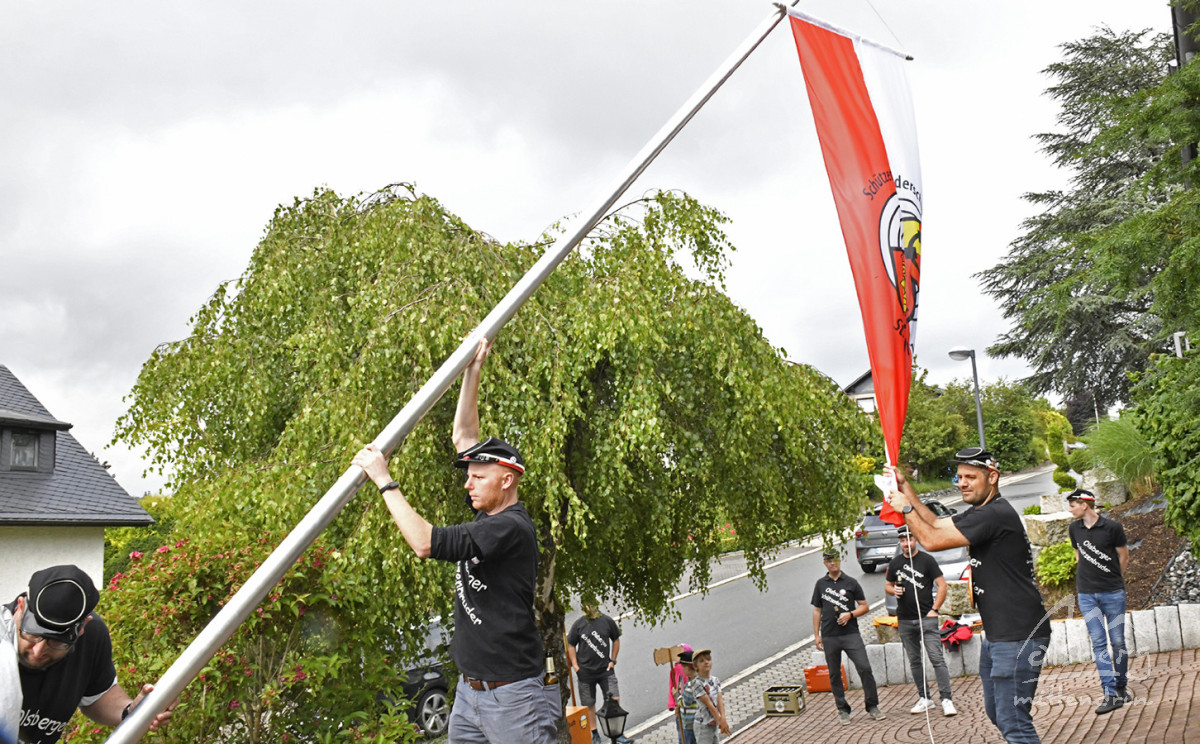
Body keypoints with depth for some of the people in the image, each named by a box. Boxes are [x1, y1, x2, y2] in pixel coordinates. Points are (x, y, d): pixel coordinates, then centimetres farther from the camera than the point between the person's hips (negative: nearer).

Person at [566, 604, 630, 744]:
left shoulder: (607, 621, -2)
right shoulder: (578, 624, -4)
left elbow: (616, 640, 11)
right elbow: (571, 645, 5)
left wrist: (613, 661, 5)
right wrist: (575, 666, -2)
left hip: (605, 669, 0)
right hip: (585, 671, 0)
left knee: (614, 699, -6)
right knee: (589, 704, 6)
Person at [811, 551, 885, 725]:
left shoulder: (851, 583, 6)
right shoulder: (821, 584, 10)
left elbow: (864, 607, 8)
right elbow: (817, 610, 13)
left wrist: (850, 614, -10)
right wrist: (816, 635, 8)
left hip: (851, 634, -2)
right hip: (829, 637, 2)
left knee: (865, 668, -10)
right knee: (834, 674, 5)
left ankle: (873, 707, 0)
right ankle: (842, 710, 16)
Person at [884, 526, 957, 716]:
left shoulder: (927, 560, -2)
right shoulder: (895, 563, 10)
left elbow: (942, 585, -3)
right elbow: (887, 585, 20)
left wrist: (934, 609, -10)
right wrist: (894, 590, -4)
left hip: (926, 617, -5)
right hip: (904, 620, 5)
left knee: (936, 658, -11)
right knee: (914, 661, 9)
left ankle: (947, 699, -12)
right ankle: (925, 699, 18)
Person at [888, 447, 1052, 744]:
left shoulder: (994, 514, -19)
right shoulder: (980, 513, 15)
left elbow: (932, 540, -19)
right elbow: (936, 524, 23)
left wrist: (905, 508, -4)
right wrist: (905, 487, 17)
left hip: (1019, 637, -11)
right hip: (996, 635, 11)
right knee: (997, 713, 19)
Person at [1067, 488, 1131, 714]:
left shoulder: (1112, 527, -7)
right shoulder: (1074, 529, 6)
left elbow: (1124, 556, 6)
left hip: (1113, 593, -3)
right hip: (1087, 595, 3)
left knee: (1117, 642, 3)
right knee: (1098, 643, -4)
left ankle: (1122, 687, 21)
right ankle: (1111, 695, -5)